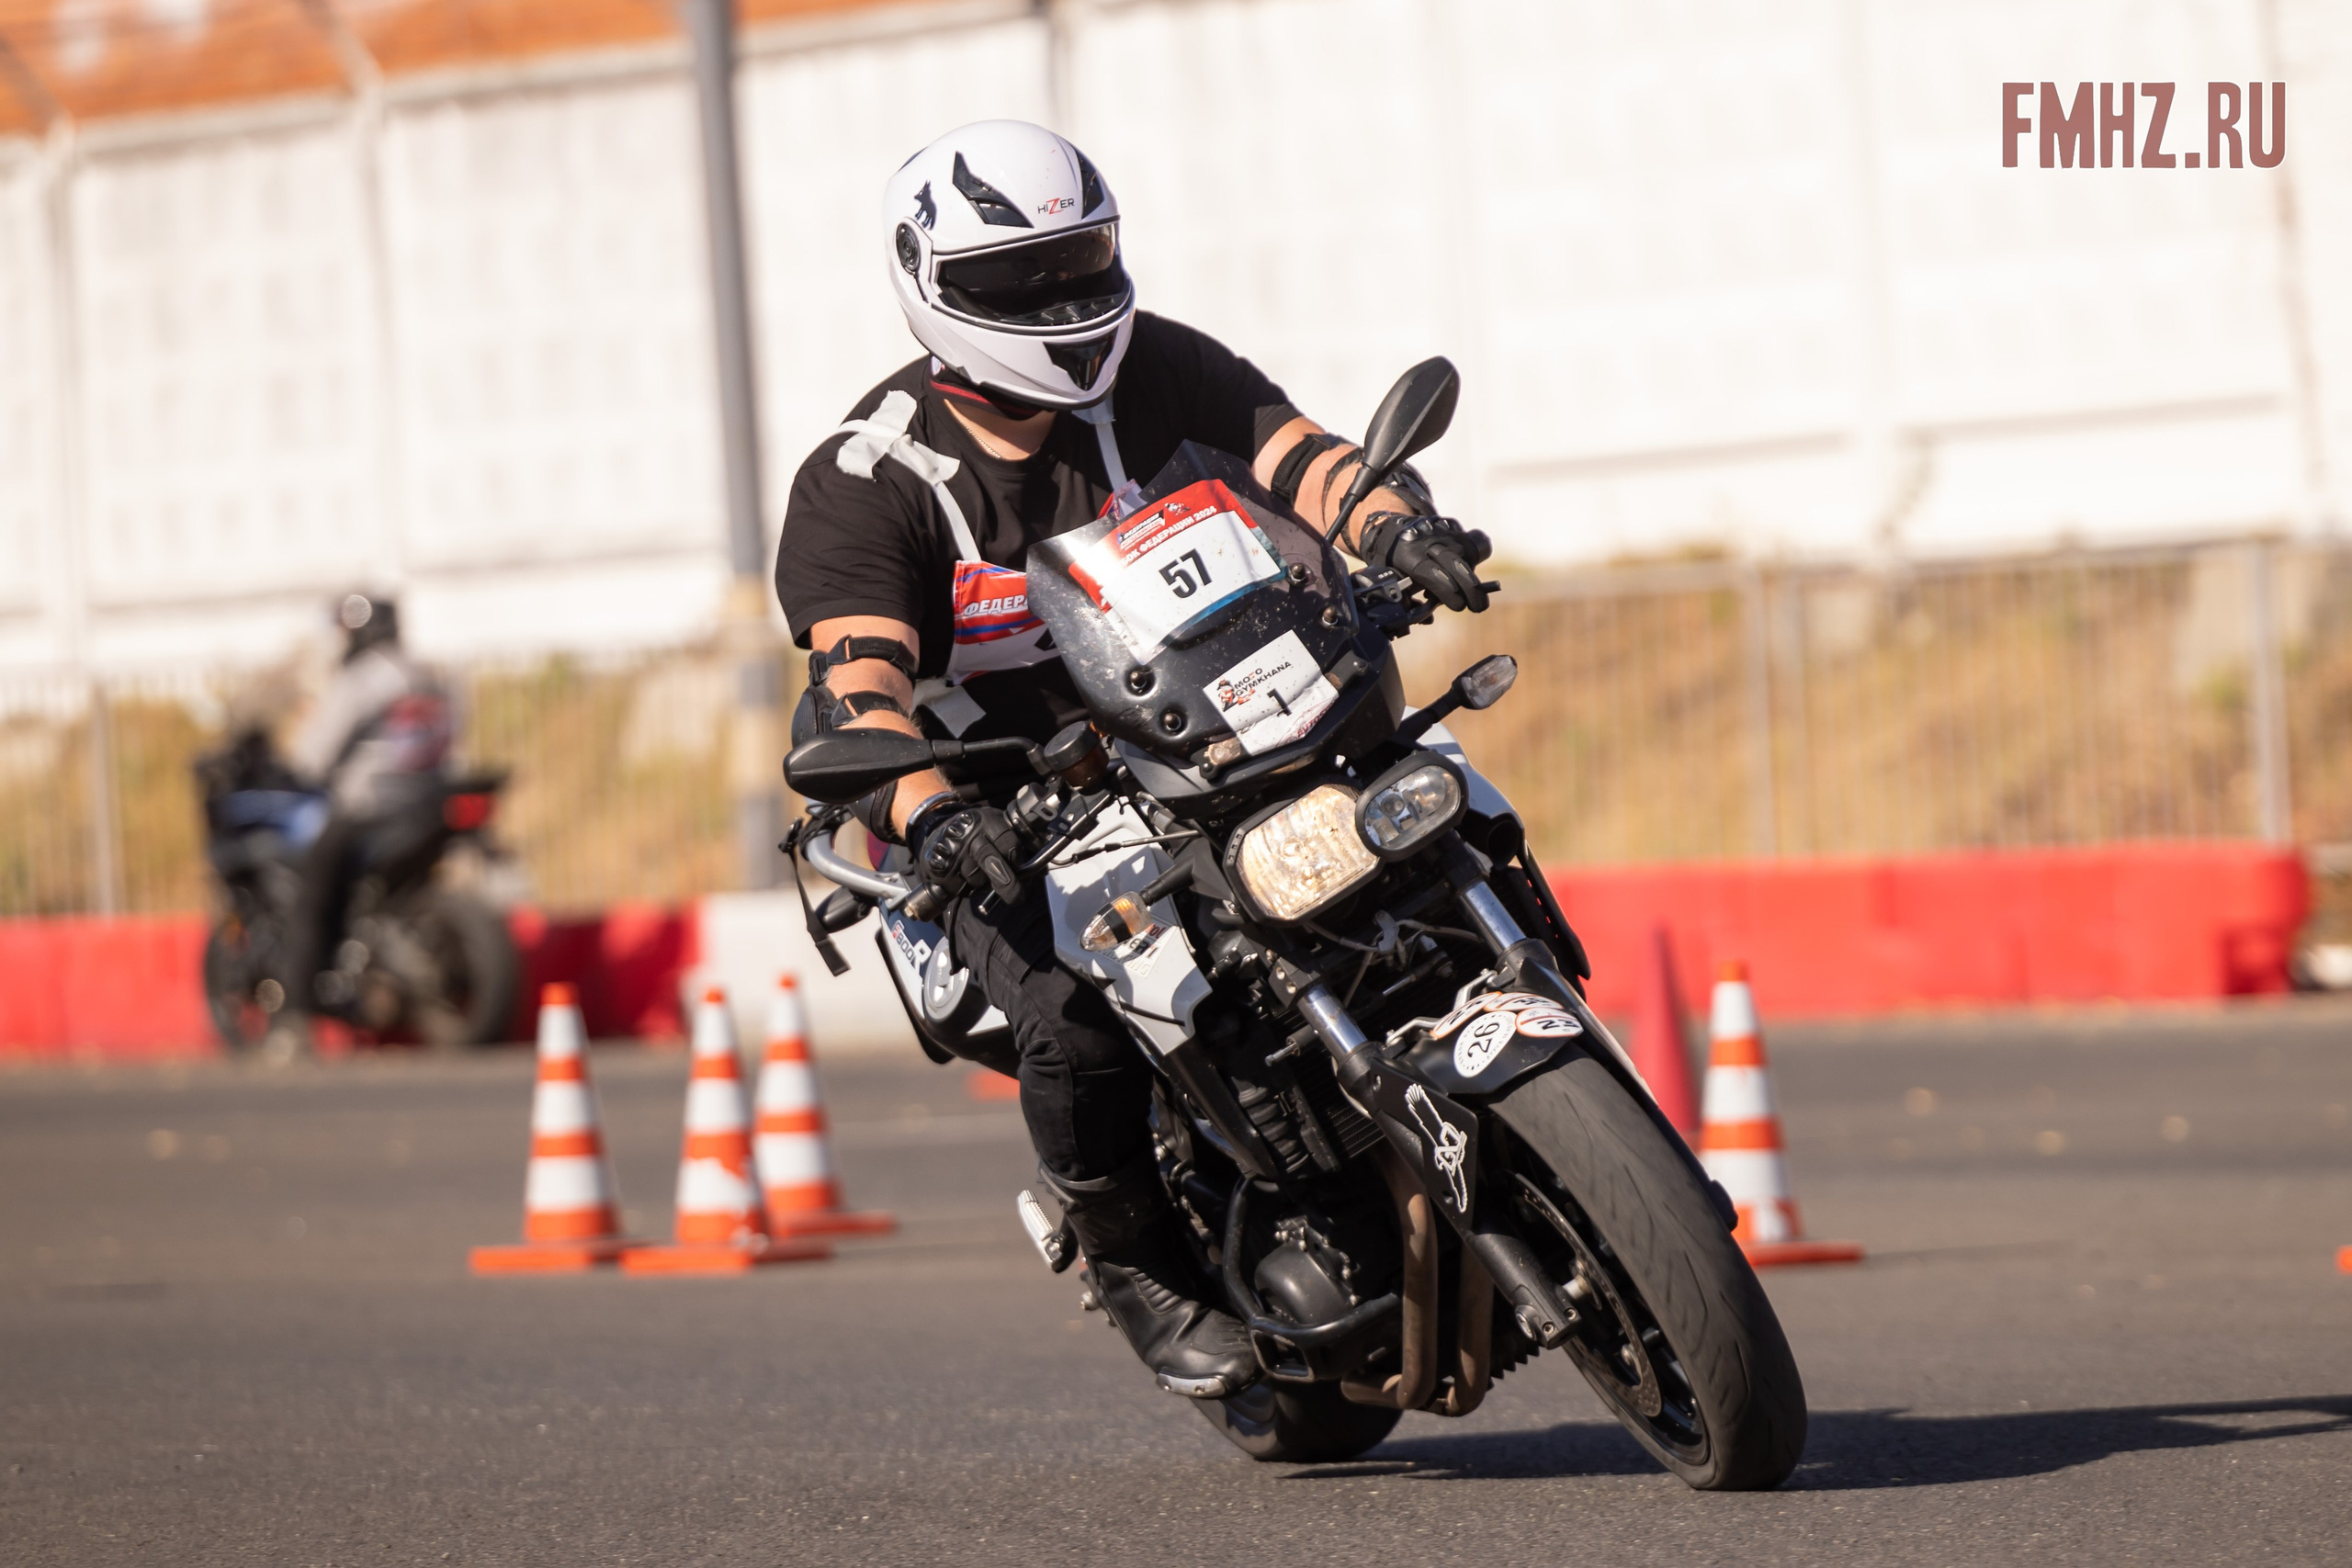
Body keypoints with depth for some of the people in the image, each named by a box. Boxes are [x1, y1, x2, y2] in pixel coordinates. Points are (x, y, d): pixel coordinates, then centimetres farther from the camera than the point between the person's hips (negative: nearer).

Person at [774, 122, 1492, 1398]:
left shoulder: (1155, 370, -2)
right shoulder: (863, 486, -13)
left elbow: (1296, 454, -15)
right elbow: (862, 678, -27)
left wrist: (1391, 523, -39)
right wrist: (926, 813, -48)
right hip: (1008, 816, -4)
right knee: (1078, 1023, -28)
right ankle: (1133, 1262, -1)